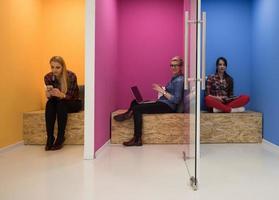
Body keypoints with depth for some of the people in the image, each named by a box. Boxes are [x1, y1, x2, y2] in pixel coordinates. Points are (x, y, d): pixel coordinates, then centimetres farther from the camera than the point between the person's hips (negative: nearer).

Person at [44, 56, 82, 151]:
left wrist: (61, 95, -47)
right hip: (57, 103, 3)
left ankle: (60, 138, -28)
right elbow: (50, 97, -9)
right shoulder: (48, 77, -11)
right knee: (49, 103, -29)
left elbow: (70, 96, -25)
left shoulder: (71, 76, -22)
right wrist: (49, 95, -34)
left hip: (73, 103, -3)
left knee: (61, 104, -33)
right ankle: (50, 138, -27)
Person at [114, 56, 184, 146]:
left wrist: (162, 91, -20)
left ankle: (137, 139, -15)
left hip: (167, 106, -11)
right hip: (162, 103, 11)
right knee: (135, 102, 11)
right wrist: (162, 89, 3)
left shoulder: (179, 80, -13)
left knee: (136, 109, -19)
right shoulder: (175, 78, 17)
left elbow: (176, 100, -22)